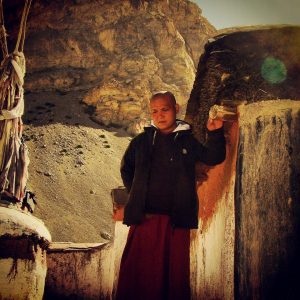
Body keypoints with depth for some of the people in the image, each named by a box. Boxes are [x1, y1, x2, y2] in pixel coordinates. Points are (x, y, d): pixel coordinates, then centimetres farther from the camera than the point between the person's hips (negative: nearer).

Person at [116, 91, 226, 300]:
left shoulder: (187, 140, 6)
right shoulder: (141, 141, 9)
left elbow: (215, 157, -1)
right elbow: (126, 169, 21)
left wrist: (215, 133, -15)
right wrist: (136, 194, 11)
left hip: (176, 219, -1)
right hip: (144, 217, 1)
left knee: (175, 273, 7)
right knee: (137, 271, 5)